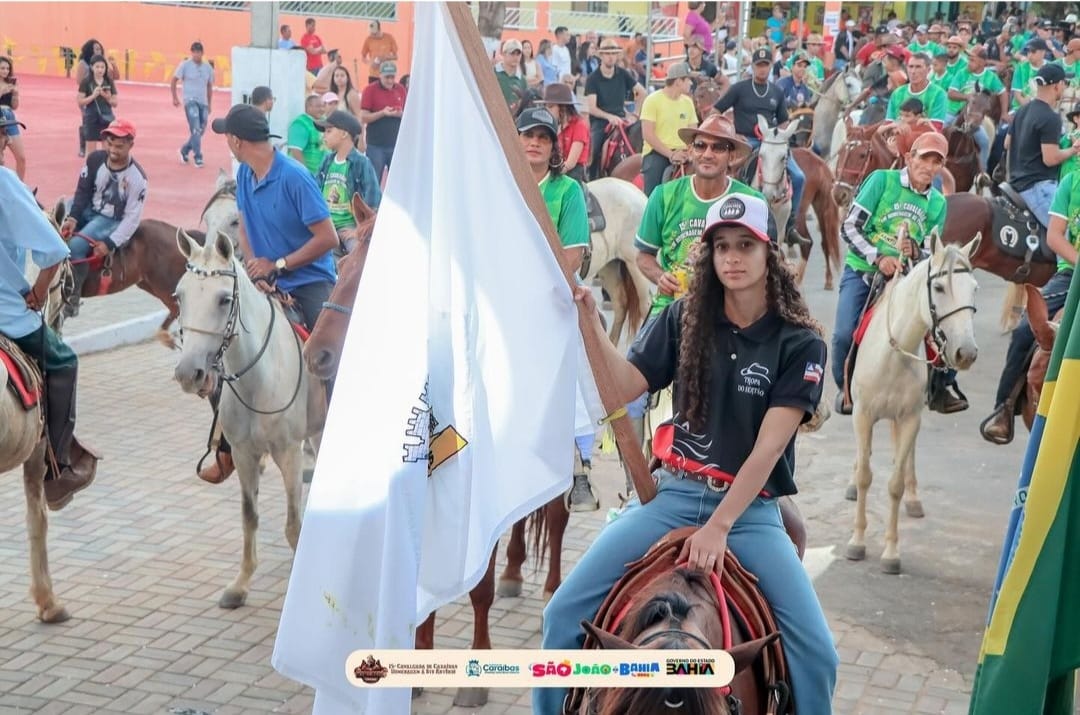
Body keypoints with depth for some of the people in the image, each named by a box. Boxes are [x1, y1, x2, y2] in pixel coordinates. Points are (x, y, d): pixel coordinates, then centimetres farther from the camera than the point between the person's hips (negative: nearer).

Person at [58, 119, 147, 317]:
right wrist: (73, 217, -19)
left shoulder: (137, 178, -22)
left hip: (112, 220, -6)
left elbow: (132, 218, -19)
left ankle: (71, 299, -15)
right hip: (89, 210, 6)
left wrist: (110, 244, -26)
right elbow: (83, 190, -3)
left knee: (76, 245, -27)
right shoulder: (95, 159, -9)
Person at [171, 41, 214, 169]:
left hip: (203, 103, 5)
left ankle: (184, 150, 29)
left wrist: (209, 104, 17)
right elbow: (174, 80, 3)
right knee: (195, 129, -16)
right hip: (190, 101, -5)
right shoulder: (185, 65, -4)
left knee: (201, 130, 7)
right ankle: (198, 158, -12)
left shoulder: (208, 67, 8)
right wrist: (174, 98, -2)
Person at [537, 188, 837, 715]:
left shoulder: (800, 344, -3)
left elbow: (769, 447, -10)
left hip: (750, 508, -1)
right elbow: (625, 388, -2)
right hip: (671, 494, 2)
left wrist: (718, 527, -17)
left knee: (816, 651, -15)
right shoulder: (684, 319, 5)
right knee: (564, 614, -10)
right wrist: (592, 324, -16)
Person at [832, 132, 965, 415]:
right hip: (862, 270, -3)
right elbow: (850, 227, -12)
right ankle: (846, 388, 7)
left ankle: (940, 389, 7)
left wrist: (915, 251, -18)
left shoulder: (938, 203, 6)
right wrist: (879, 258, -23)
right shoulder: (882, 180, -7)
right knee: (845, 334, -22)